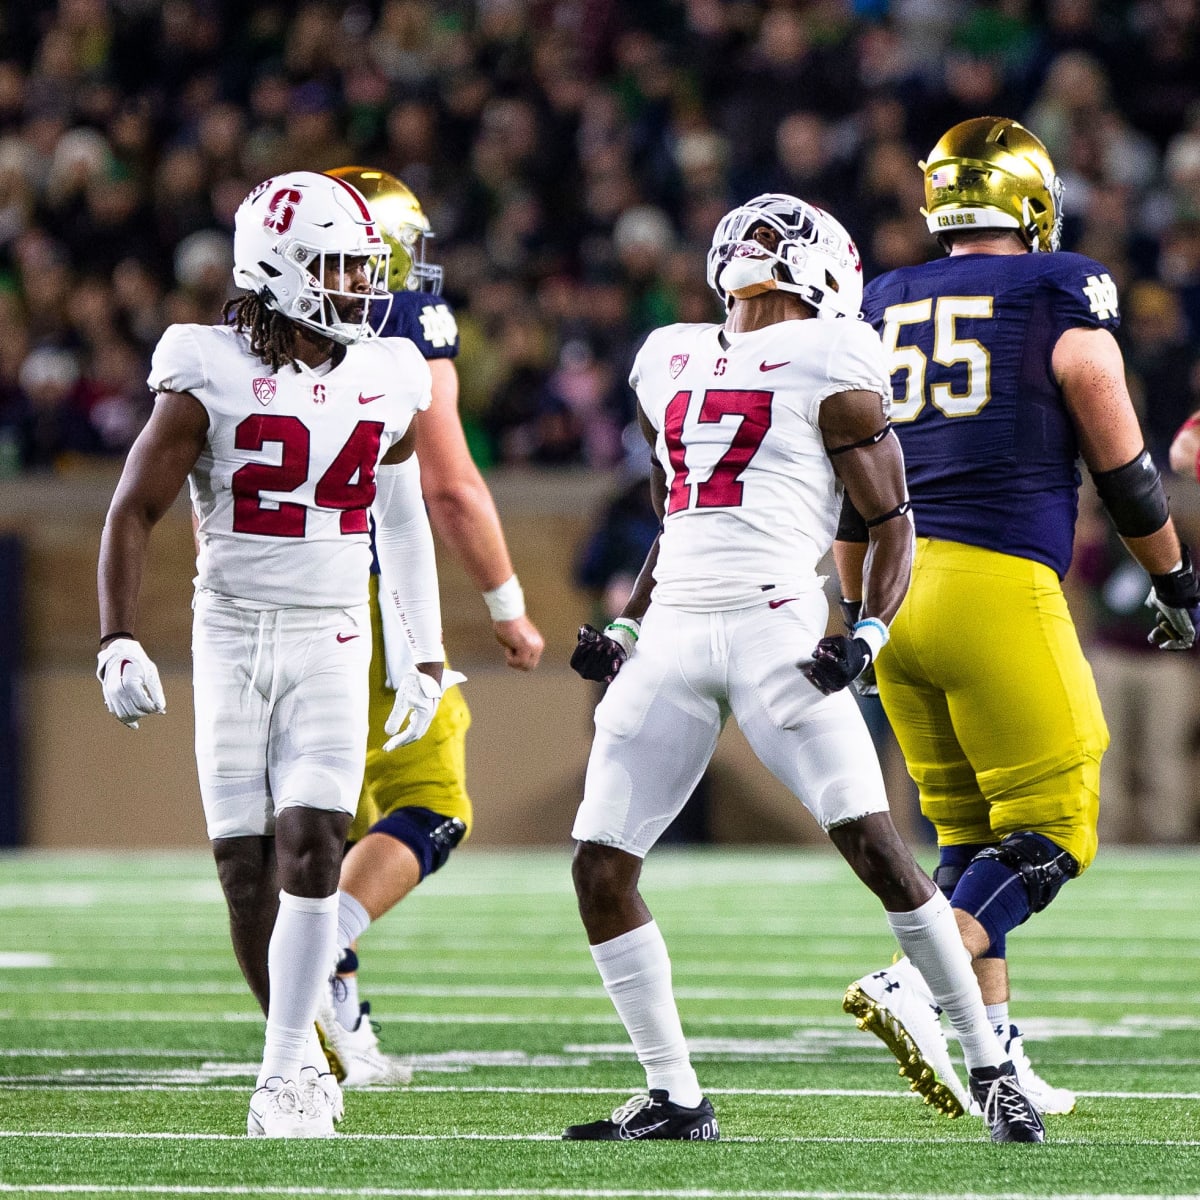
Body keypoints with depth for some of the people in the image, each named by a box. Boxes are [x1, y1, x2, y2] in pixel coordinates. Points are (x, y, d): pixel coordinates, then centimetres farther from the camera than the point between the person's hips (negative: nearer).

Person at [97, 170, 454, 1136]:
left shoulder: (386, 385, 4)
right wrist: (119, 642, -12)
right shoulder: (211, 376, -7)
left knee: (310, 848, -14)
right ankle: (306, 1059, 16)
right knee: (245, 866, 0)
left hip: (332, 640, 1)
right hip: (233, 633, -1)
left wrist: (426, 655, 19)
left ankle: (286, 1078, -12)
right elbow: (133, 513, -4)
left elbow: (402, 521, 19)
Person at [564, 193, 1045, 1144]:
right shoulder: (673, 363, 21)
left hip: (775, 625, -6)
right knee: (600, 867, -1)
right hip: (673, 630, 6)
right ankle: (674, 1097, 9)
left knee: (872, 841, -14)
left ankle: (990, 1067, -3)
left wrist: (868, 635, -13)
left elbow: (893, 522, 1)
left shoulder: (827, 368, 2)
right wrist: (623, 629, 18)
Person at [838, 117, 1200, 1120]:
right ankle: (911, 987, -19)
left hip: (900, 586, 6)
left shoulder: (879, 310, 14)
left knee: (972, 833, 15)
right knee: (1050, 834, -1)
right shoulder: (1061, 300, -2)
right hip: (999, 585, -6)